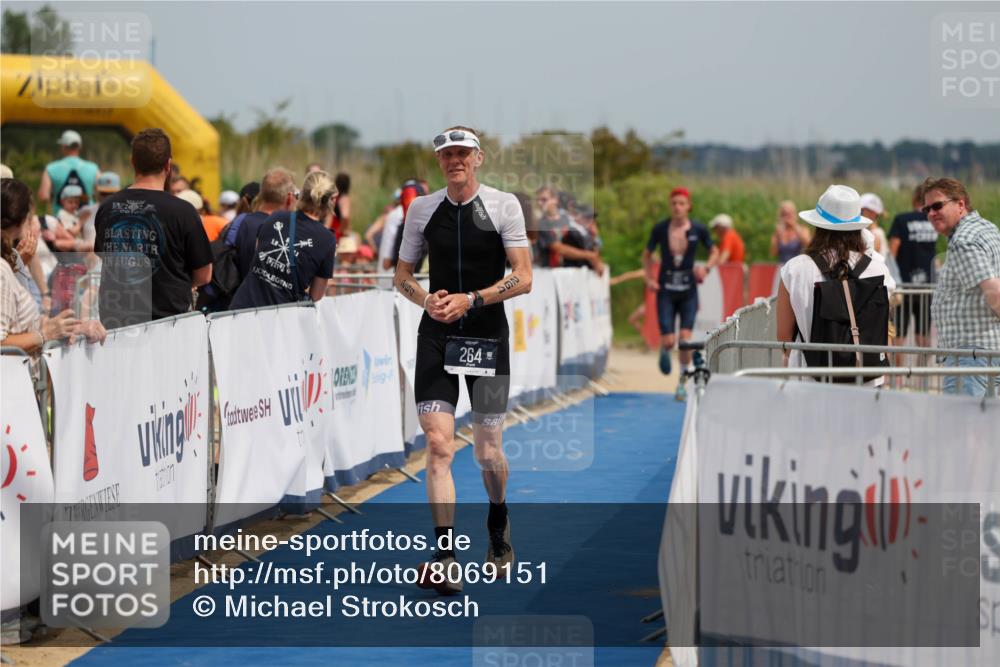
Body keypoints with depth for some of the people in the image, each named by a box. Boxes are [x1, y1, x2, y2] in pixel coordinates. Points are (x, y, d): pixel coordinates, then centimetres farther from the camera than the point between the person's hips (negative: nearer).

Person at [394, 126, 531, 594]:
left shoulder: (504, 205, -3)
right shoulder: (422, 208, 5)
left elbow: (523, 278, -7)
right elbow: (402, 274, 13)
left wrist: (471, 300, -19)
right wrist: (426, 300, -8)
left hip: (487, 336, -1)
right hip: (436, 335, 1)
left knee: (487, 451, 7)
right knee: (438, 443, -12)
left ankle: (498, 524, 37)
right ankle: (445, 557, -13)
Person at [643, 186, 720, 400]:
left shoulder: (698, 229, -4)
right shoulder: (660, 229, -5)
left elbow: (714, 252, 11)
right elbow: (647, 255, 9)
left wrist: (706, 267, -9)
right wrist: (649, 279, -4)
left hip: (689, 292, 0)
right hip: (666, 292, 0)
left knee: (685, 338, -10)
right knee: (668, 340, -6)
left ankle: (683, 383, 7)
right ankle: (665, 351, 33)